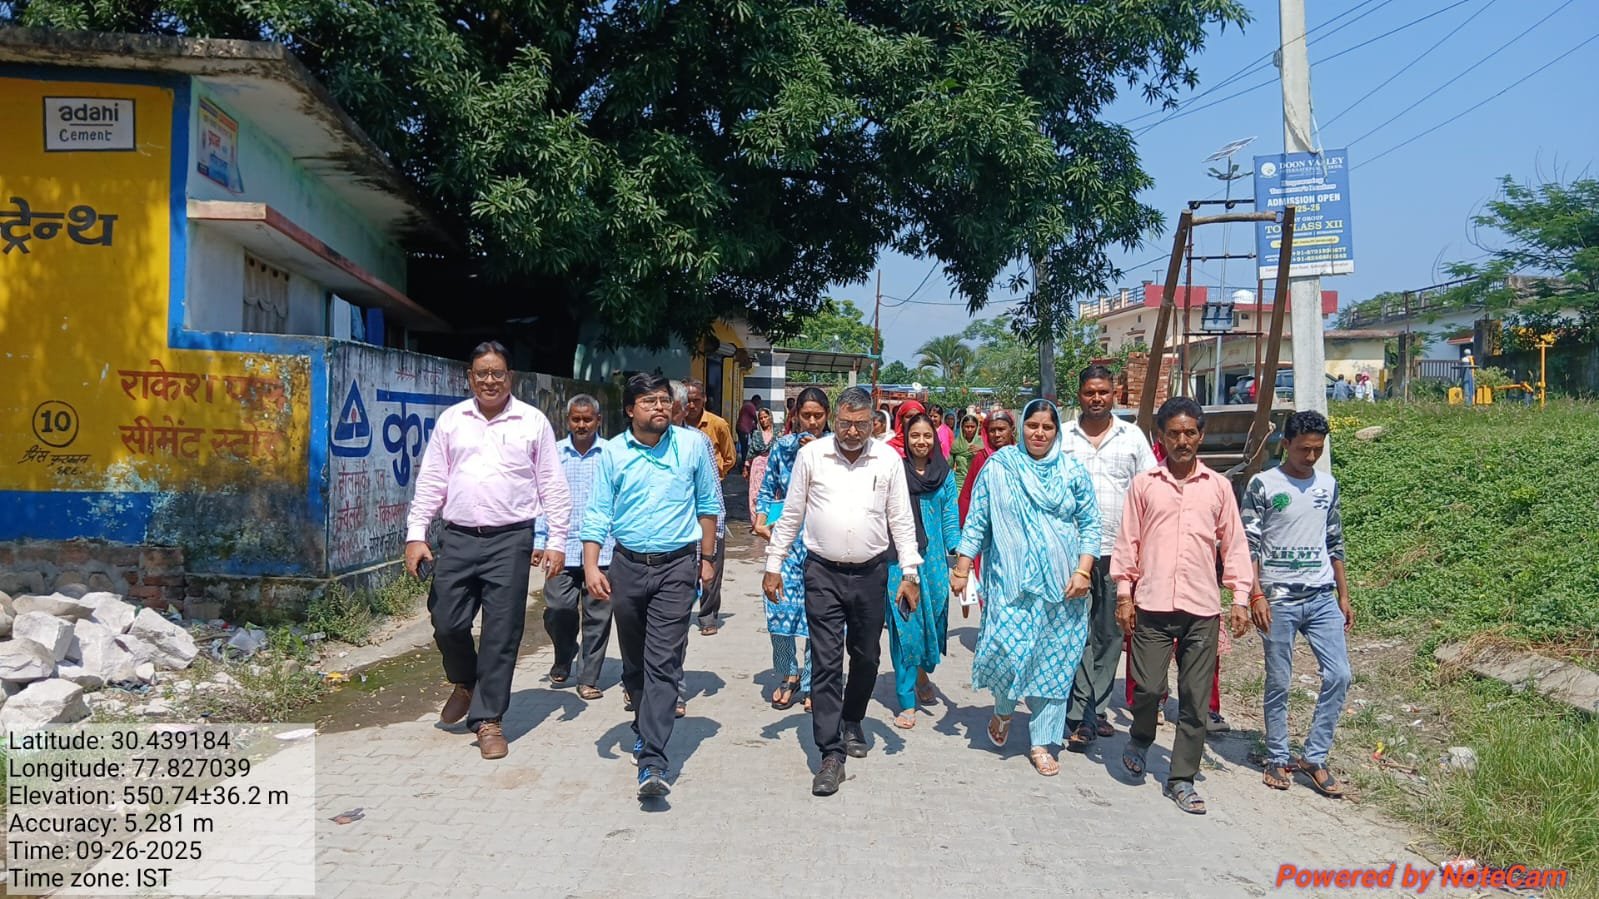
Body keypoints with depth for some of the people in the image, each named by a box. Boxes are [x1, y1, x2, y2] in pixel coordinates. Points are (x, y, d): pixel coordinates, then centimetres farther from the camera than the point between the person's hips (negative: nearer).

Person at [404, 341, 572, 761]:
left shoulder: (533, 422, 2)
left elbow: (552, 486, 3)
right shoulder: (451, 420, 9)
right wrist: (416, 534, 2)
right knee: (447, 623, 6)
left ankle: (487, 719, 13)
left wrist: (557, 541, -2)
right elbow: (431, 482, 10)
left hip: (510, 540, -2)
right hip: (458, 538, 3)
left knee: (502, 633, 0)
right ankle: (465, 683, 37)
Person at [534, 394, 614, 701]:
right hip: (563, 548, 1)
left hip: (602, 550, -1)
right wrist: (539, 541, 4)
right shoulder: (553, 454, 7)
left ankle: (588, 678, 16)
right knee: (557, 610, -2)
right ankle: (564, 660, 27)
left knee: (597, 616, 4)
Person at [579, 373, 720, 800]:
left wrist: (706, 558, 8)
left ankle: (652, 760, -12)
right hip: (628, 565, 3)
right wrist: (591, 566, -11)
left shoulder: (692, 445, 0)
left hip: (676, 565, -2)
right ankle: (646, 727, 39)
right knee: (634, 661, 16)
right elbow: (598, 513, 0)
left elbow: (707, 504, 8)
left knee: (662, 663, -10)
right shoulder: (613, 453, 1)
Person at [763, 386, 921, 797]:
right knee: (826, 662, -3)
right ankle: (832, 754, 2)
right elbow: (791, 515, 4)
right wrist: (773, 566, 3)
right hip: (823, 573, -1)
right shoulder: (811, 455, -3)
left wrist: (910, 574, 0)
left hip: (871, 573, 2)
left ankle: (851, 724, 39)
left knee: (866, 657, 14)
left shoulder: (888, 460, 0)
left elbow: (902, 521, 4)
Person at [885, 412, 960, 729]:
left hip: (934, 560, 2)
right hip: (898, 559, -2)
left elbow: (950, 521, 6)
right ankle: (907, 702, 6)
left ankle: (922, 673, 40)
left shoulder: (945, 476, 7)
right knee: (904, 627, -3)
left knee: (933, 621, 9)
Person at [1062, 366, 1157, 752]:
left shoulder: (1132, 436, 8)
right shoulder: (1062, 436, 4)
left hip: (1118, 550, 2)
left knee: (1110, 634, 9)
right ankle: (1082, 717, 0)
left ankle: (1097, 707, 22)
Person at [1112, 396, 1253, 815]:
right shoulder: (1143, 484, 4)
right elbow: (1128, 542, 5)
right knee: (1148, 687, -6)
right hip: (1153, 605, -1)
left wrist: (1240, 598, 4)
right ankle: (1140, 739, 27)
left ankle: (1181, 780, 17)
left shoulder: (1218, 486, 7)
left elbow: (1234, 544, 10)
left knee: (1195, 698, 4)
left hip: (1203, 608, 1)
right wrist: (1123, 593, 1)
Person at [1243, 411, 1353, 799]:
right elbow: (1249, 545, -6)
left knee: (1339, 675, -2)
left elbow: (1335, 544, 17)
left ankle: (1314, 758, 10)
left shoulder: (1328, 485, 11)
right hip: (1279, 599, -4)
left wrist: (1343, 595, 14)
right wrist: (1256, 595, -13)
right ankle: (1277, 759, 17)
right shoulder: (1262, 485, -4)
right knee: (1279, 682, 3)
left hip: (1322, 598, 4)